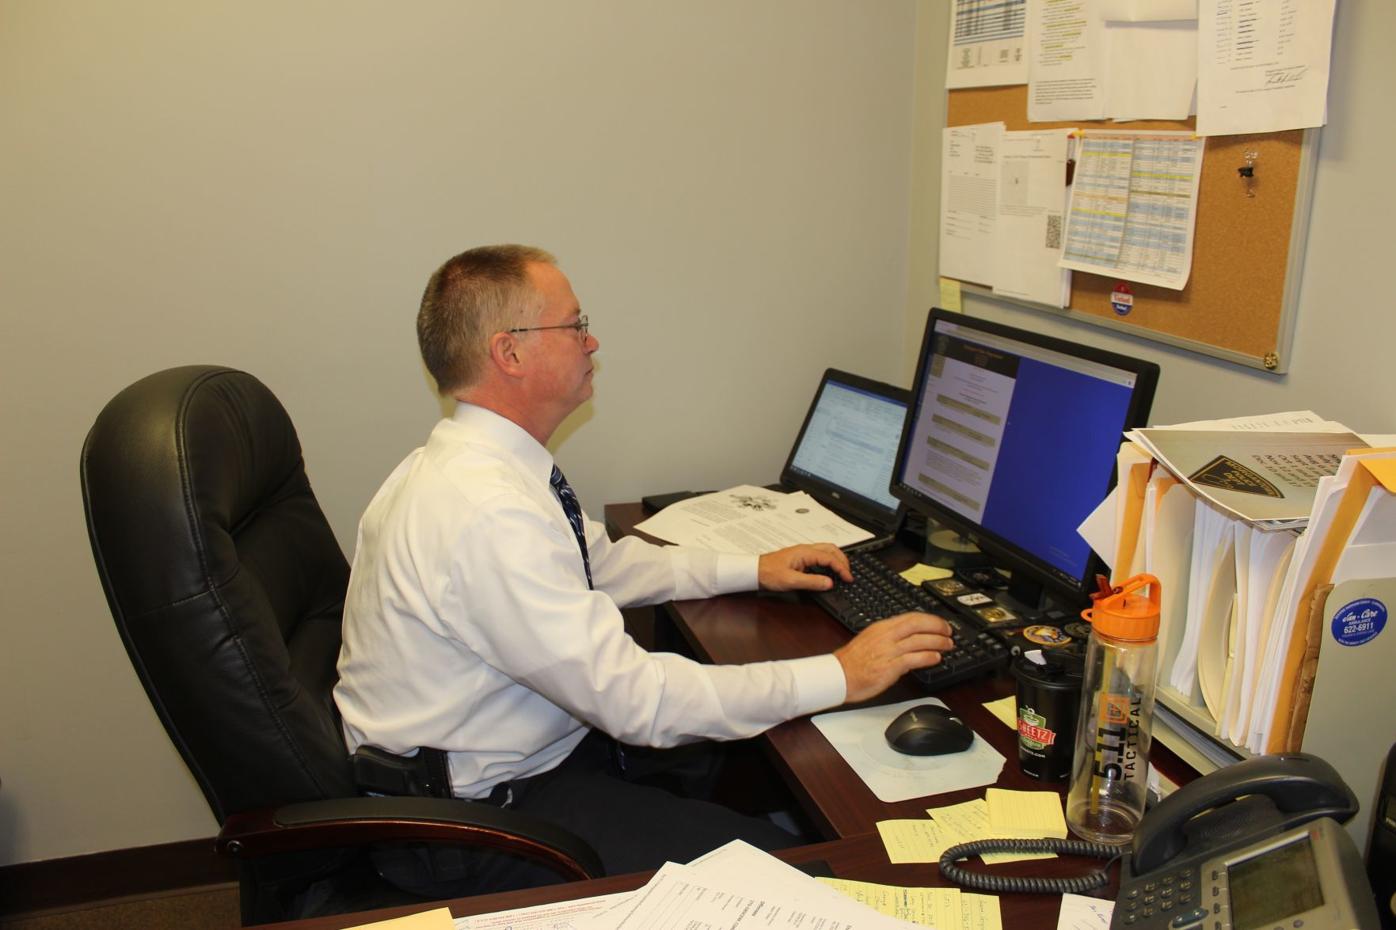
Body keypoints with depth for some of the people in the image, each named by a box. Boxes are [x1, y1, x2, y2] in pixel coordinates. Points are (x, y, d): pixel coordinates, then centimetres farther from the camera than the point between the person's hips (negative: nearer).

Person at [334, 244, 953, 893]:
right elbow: (635, 699, -29)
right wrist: (841, 676, -23)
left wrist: (754, 570, 9)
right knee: (768, 866, -14)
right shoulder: (486, 512, -31)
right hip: (470, 819, -9)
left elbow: (603, 563, 14)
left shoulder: (477, 458, 0)